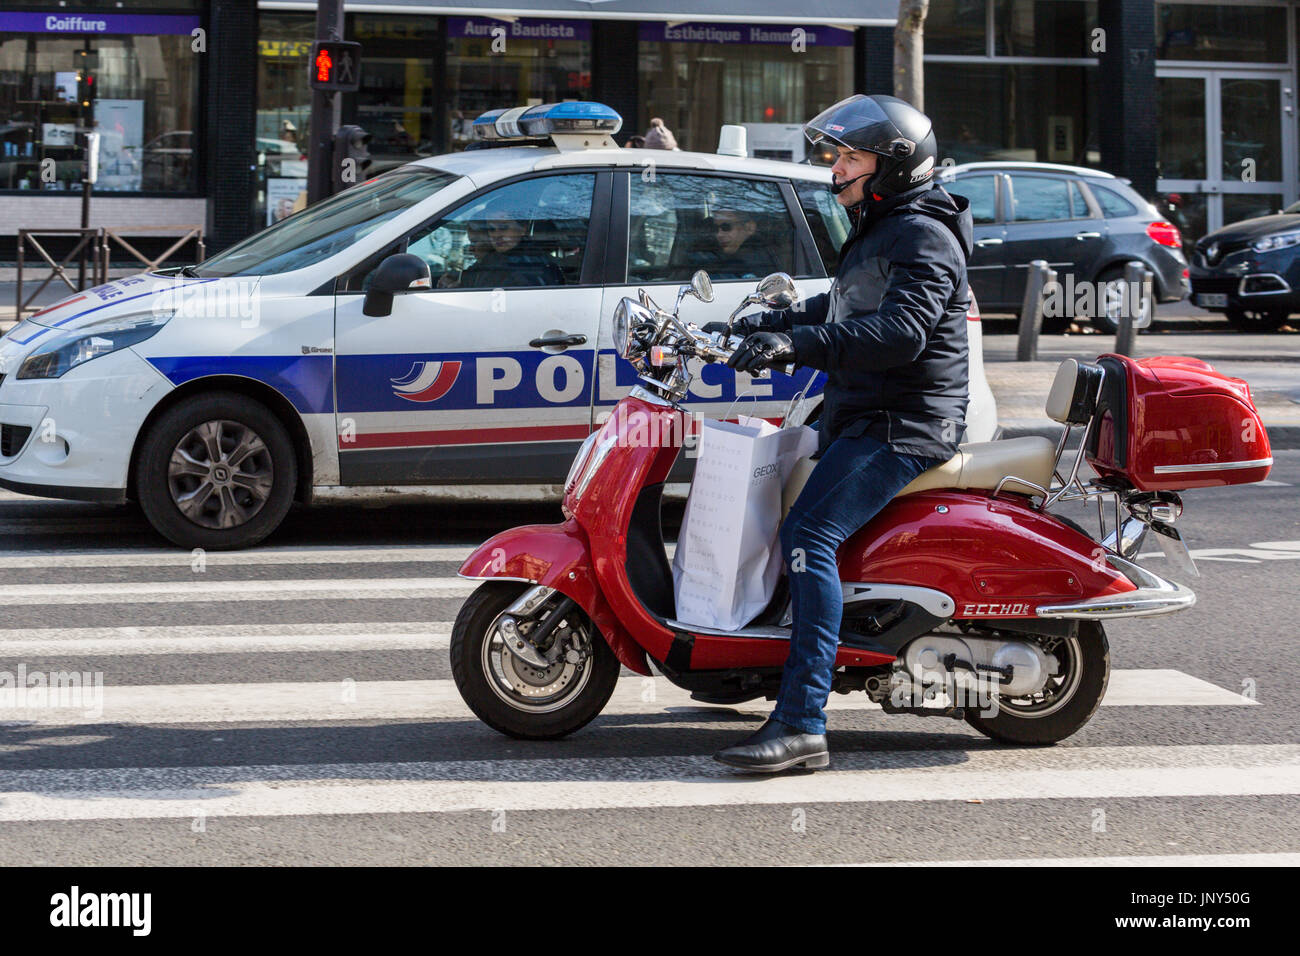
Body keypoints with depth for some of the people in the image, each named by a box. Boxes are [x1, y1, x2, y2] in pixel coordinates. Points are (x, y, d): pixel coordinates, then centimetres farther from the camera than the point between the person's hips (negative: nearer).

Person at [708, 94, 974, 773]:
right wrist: (763, 324, 24)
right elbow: (839, 312, 35)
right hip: (859, 415, 11)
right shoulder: (877, 233, 22)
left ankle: (801, 724, -33)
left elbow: (901, 330, -29)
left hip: (904, 424, -11)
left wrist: (798, 343, -38)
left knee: (809, 534, -27)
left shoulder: (923, 237, -12)